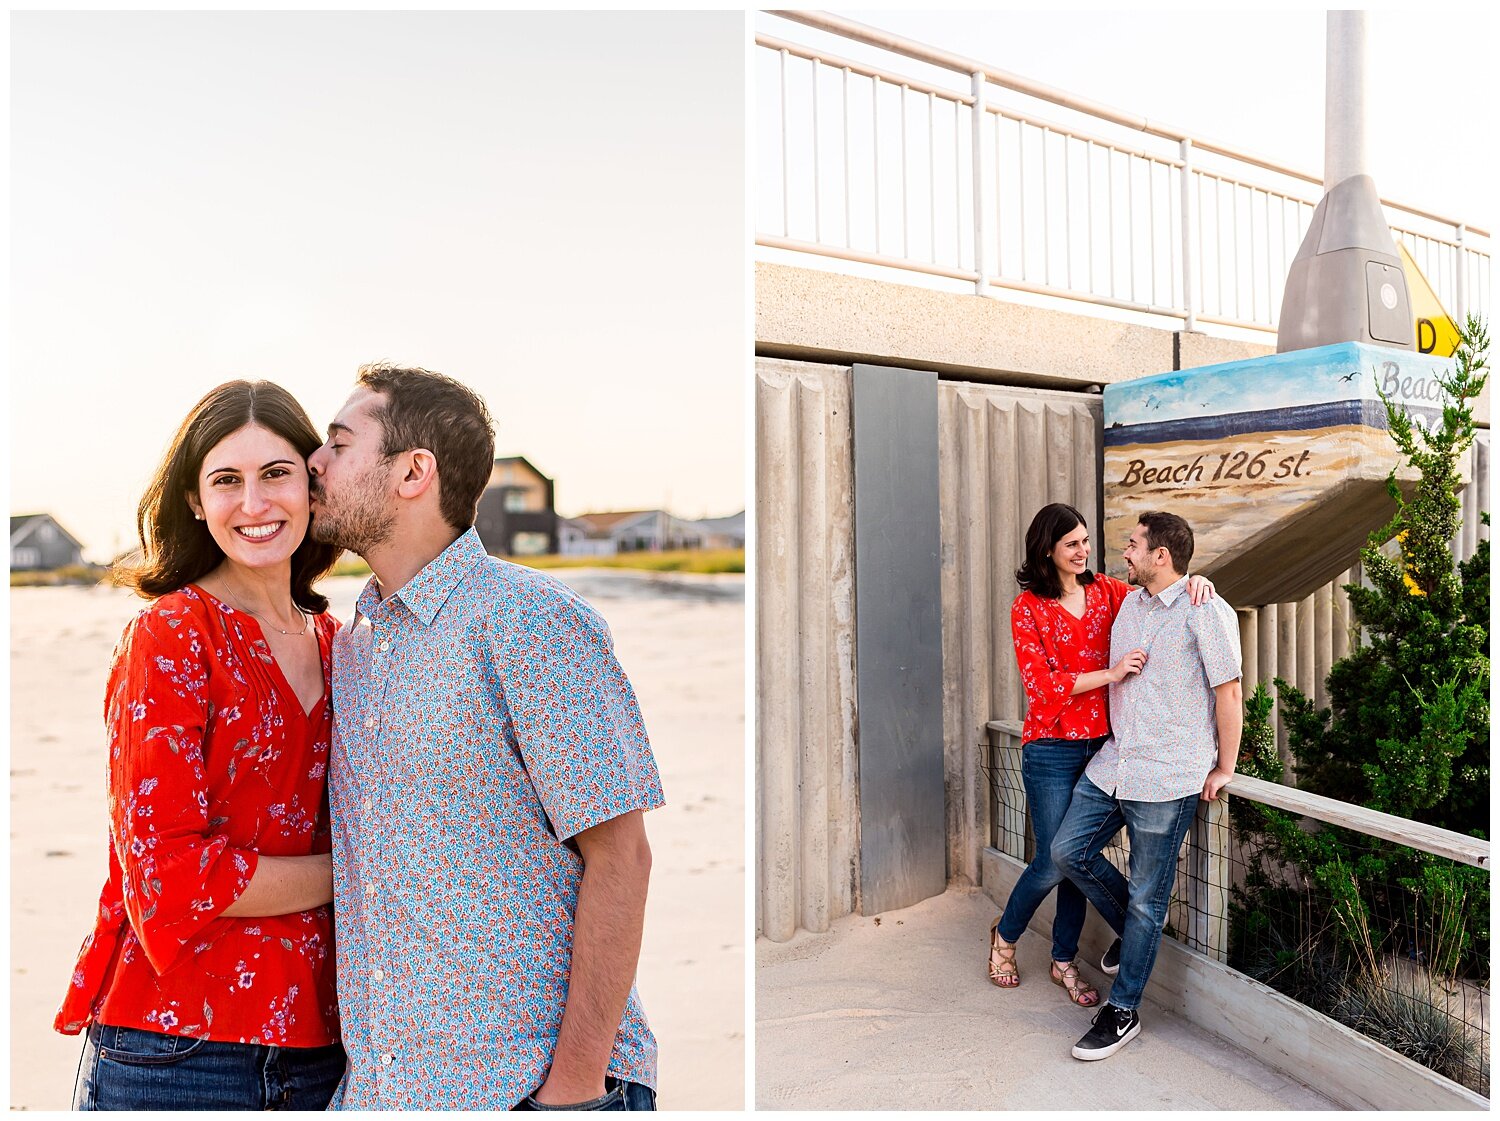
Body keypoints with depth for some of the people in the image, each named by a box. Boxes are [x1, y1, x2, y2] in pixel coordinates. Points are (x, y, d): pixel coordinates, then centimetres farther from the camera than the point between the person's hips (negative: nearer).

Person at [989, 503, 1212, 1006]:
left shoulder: (1105, 590, 6)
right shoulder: (1028, 607, -7)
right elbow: (1040, 683, -14)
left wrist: (1194, 582, -17)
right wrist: (1110, 673, -21)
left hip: (1101, 742, 4)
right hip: (1052, 748, -4)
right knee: (1054, 861, -1)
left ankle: (1064, 960, 28)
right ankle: (1005, 933, 27)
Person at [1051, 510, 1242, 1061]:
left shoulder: (1206, 612, -12)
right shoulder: (1129, 604, 11)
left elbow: (1229, 692, -9)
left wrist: (1224, 769, -6)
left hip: (1168, 778, -7)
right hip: (1113, 764, 7)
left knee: (1146, 899, 3)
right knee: (1068, 850, 7)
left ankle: (1122, 1012, 17)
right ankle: (1137, 931, 32)